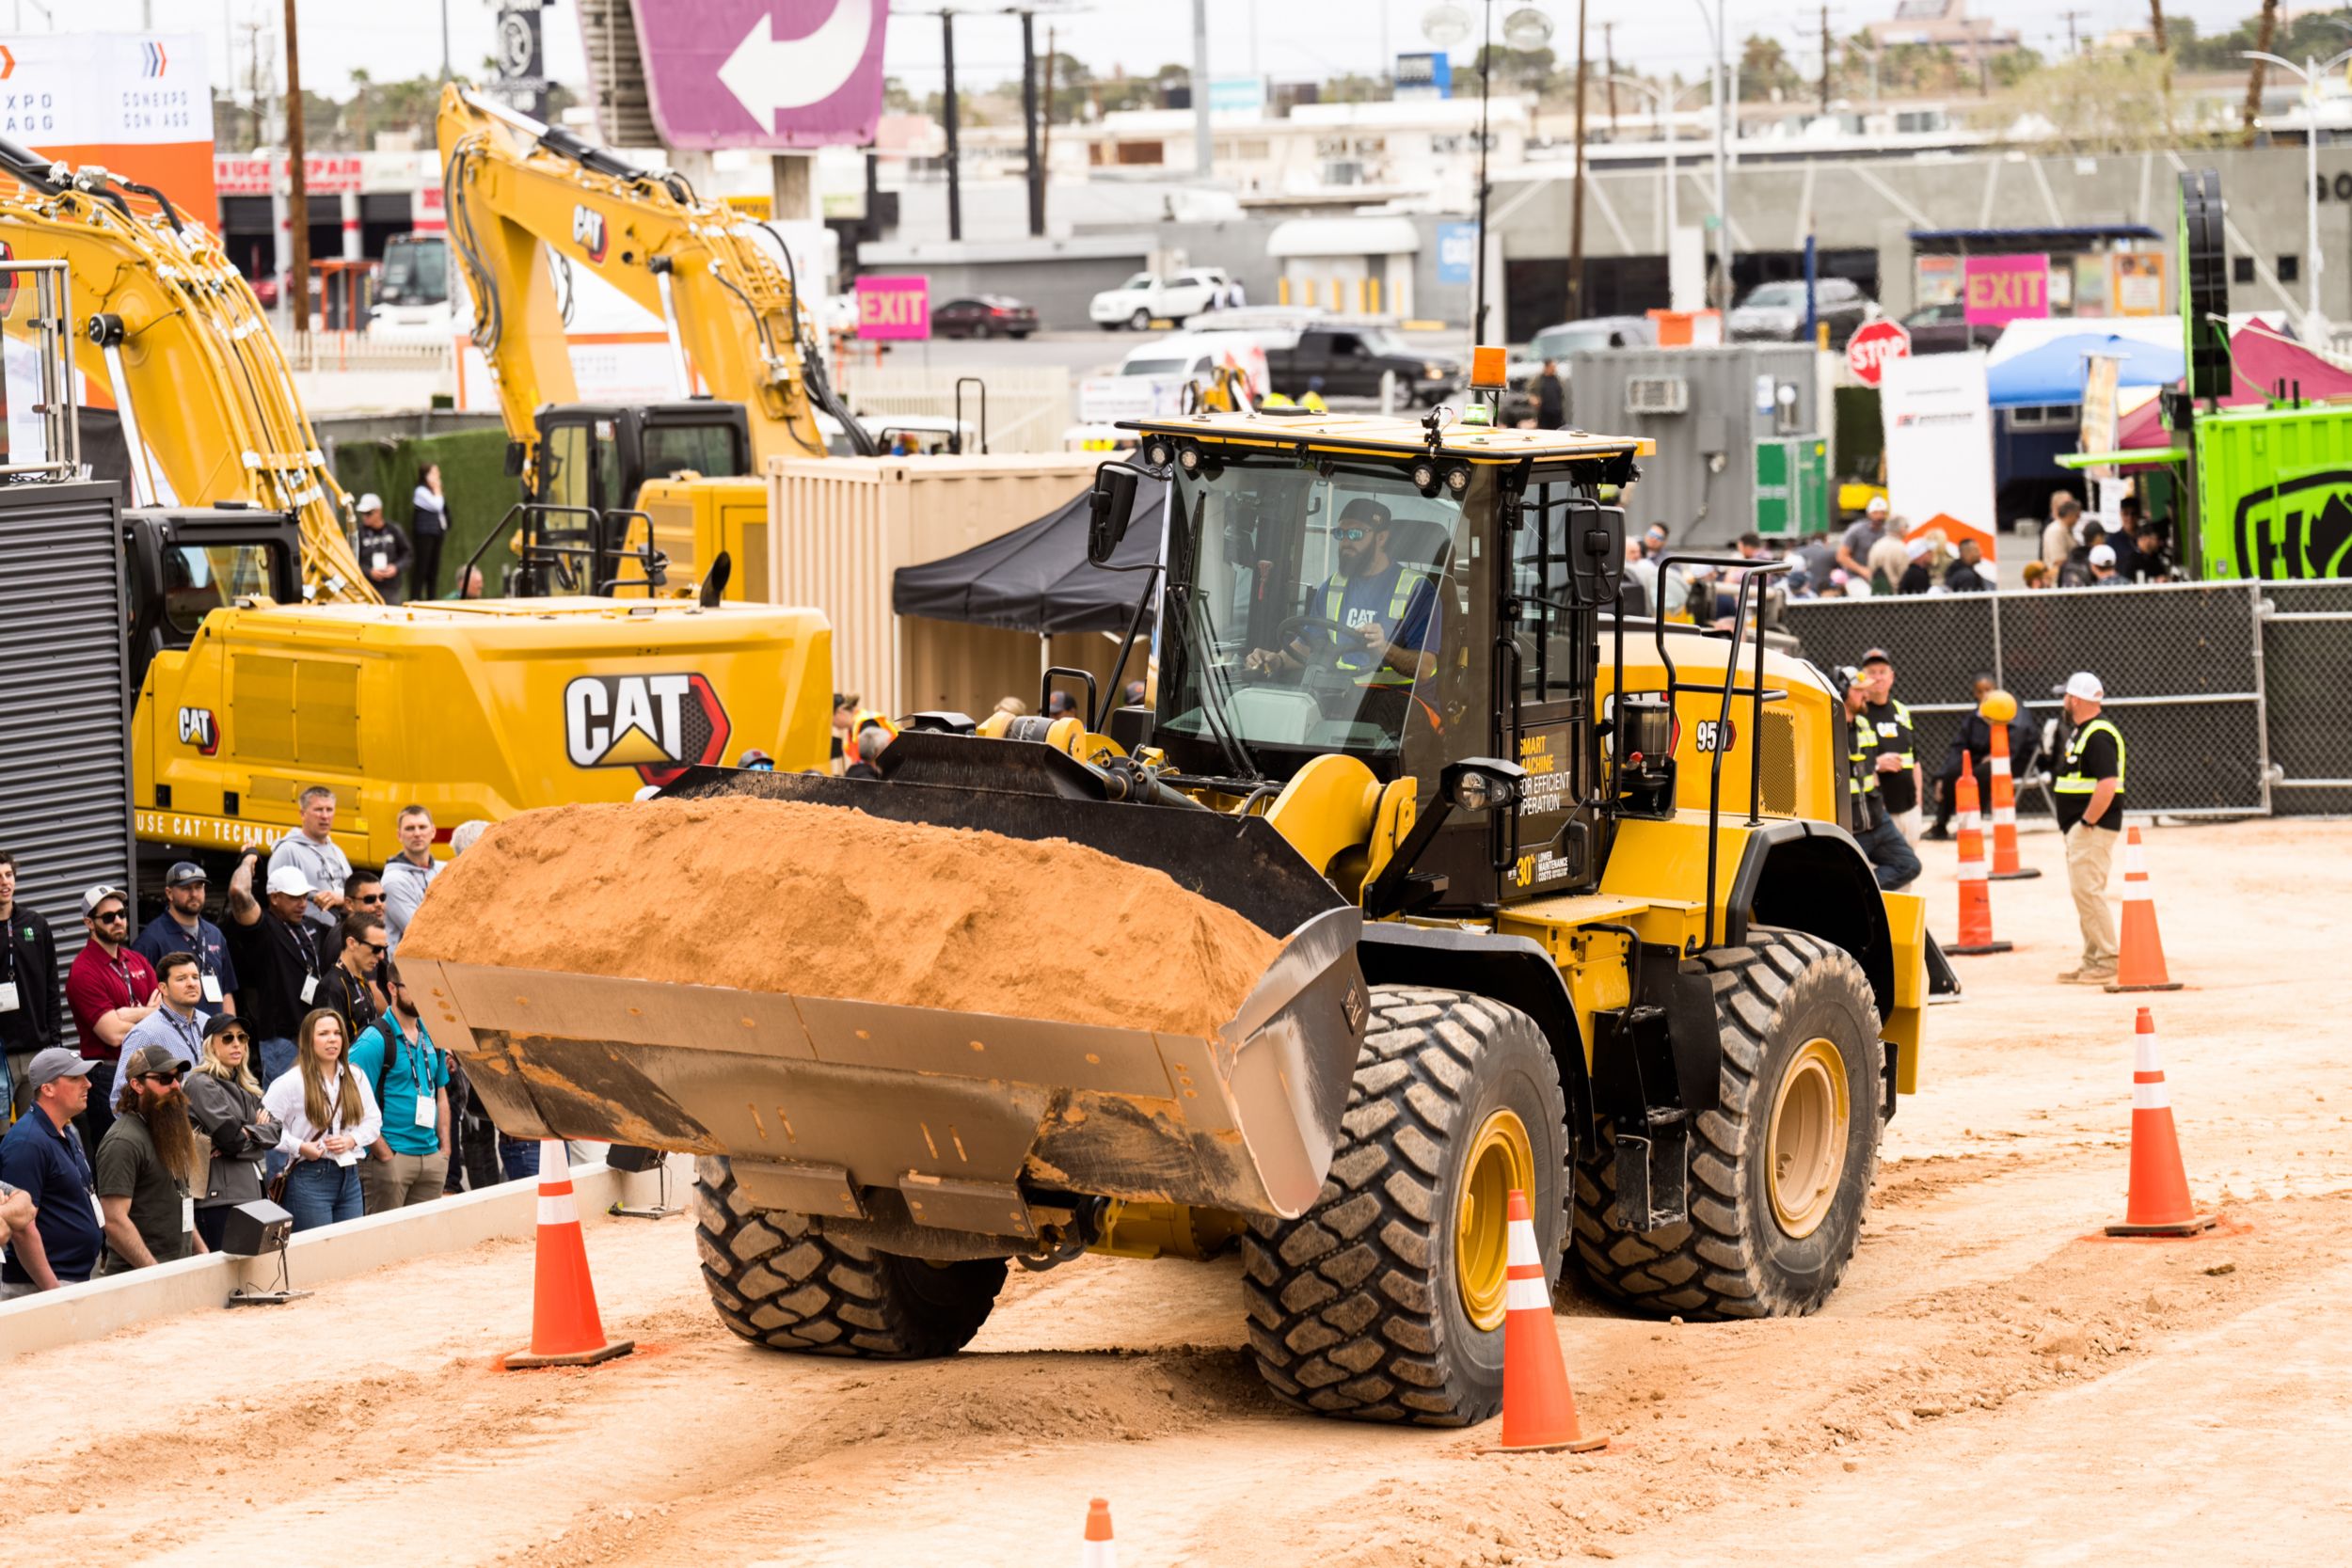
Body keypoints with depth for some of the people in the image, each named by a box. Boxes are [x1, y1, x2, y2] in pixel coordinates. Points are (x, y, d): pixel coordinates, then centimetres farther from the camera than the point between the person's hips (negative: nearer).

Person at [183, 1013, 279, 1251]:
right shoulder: (202, 1084, -7)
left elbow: (275, 1131, 11)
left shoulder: (245, 1087, 19)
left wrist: (247, 1134, -7)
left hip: (249, 1189, 8)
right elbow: (232, 1137, -15)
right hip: (219, 1195, -8)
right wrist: (258, 1128, 4)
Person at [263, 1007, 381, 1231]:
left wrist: (351, 1140, -5)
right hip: (311, 1177, -5)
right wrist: (299, 1147, -16)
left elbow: (373, 1121, 14)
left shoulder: (355, 1078, 10)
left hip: (350, 1176, 5)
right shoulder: (292, 1081, -7)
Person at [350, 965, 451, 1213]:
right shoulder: (375, 1041, -9)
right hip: (392, 1158, -6)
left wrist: (445, 1149, 10)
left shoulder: (432, 1037, 13)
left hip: (431, 1157, 6)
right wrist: (383, 1153, -15)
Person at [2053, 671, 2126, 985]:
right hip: (2078, 828, 11)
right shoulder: (2078, 731, 16)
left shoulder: (2099, 735, -17)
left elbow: (2108, 783, -27)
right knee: (2084, 891, 14)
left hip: (2093, 828, -11)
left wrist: (2087, 823, -23)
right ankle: (2093, 960, 20)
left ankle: (2107, 963, -11)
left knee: (2088, 890, -12)